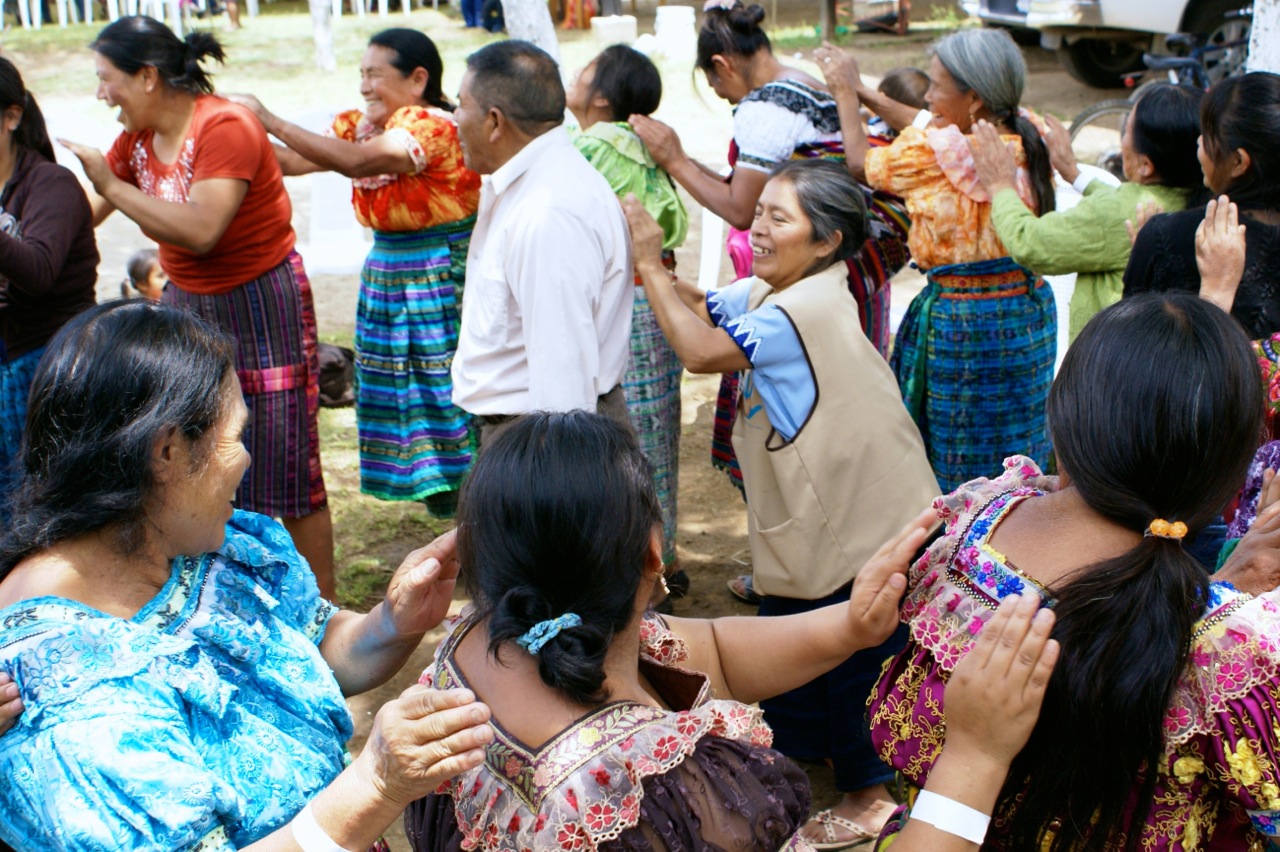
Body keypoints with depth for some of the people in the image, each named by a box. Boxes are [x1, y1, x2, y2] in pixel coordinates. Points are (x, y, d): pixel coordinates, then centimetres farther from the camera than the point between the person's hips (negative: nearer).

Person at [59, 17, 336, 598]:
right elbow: (86, 213, 11)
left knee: (286, 466, -1)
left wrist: (113, 186, -24)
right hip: (186, 301, 8)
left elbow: (200, 230, -30)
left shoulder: (225, 126, -19)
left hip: (260, 305, -7)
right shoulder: (138, 138, 5)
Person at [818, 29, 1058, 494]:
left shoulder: (935, 151, -21)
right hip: (1031, 310, 7)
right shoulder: (1027, 137, -1)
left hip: (965, 320, -7)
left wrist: (847, 90, 12)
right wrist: (867, 92, 21)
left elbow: (861, 163, -2)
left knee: (955, 460, 7)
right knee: (1017, 446, 19)